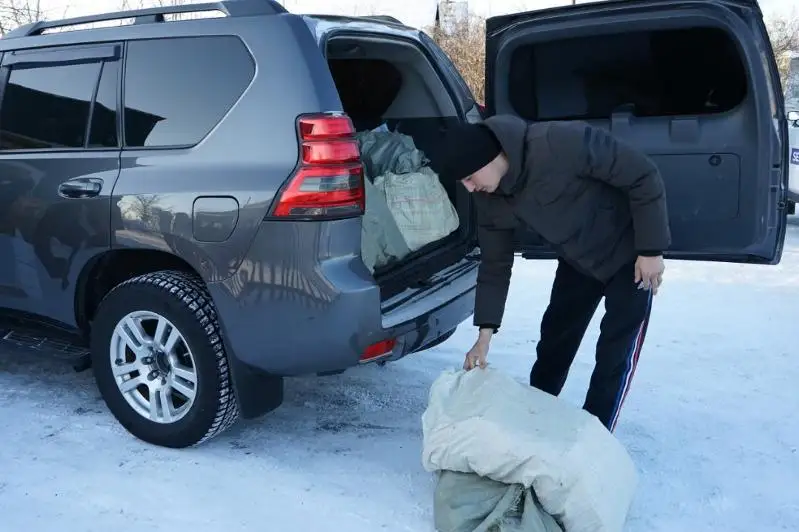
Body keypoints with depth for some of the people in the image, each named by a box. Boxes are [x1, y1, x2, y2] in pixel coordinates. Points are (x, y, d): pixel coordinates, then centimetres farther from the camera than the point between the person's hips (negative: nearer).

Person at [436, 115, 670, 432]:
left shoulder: (560, 143, -36)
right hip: (577, 261, 6)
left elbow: (643, 175, -27)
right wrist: (484, 334, -7)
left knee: (616, 353, -5)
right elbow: (495, 265, -4)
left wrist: (651, 249, -23)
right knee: (554, 339, 13)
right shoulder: (490, 200, -14)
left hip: (628, 254, -6)